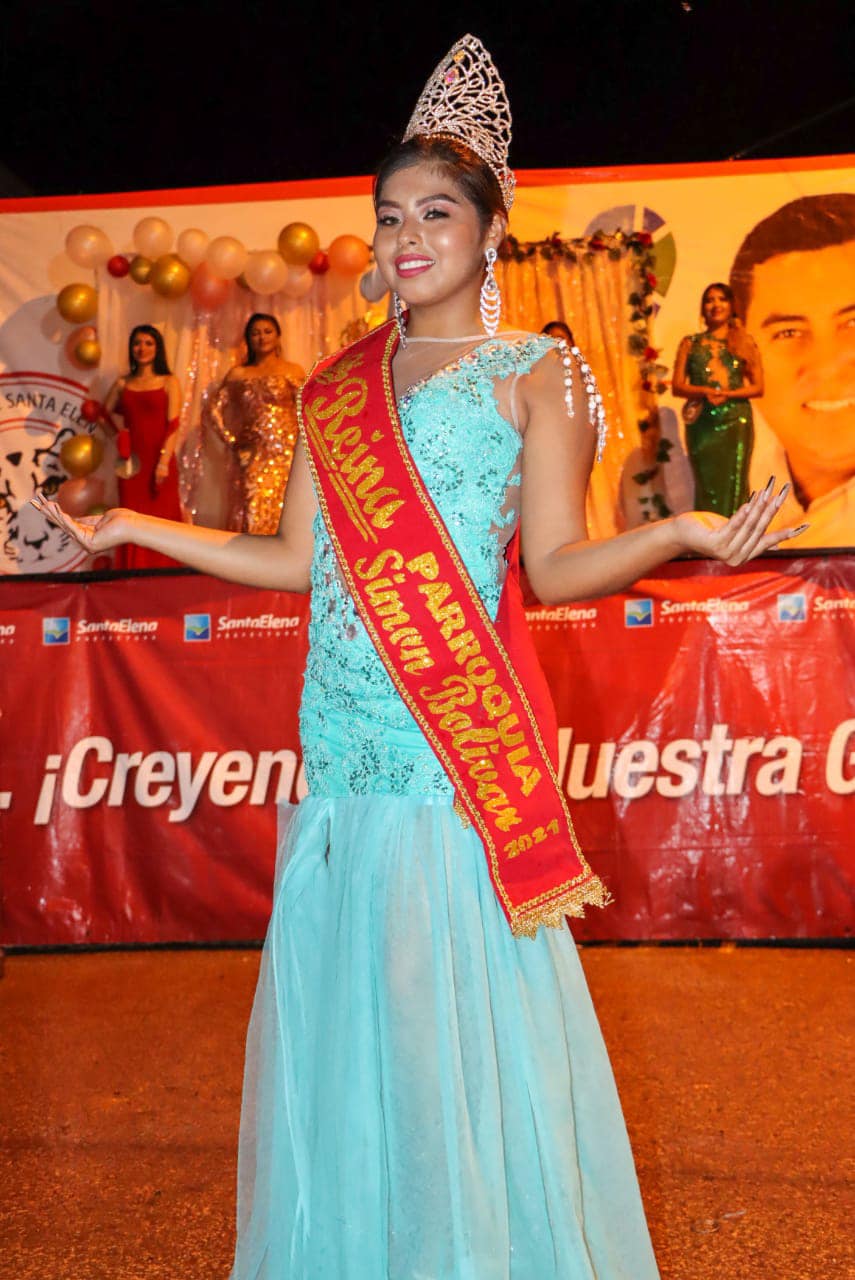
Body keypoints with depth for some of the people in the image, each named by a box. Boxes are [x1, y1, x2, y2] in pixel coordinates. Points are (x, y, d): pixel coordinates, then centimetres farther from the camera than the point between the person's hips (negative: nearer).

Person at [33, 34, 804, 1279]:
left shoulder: (537, 374, 2)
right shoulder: (338, 388, 16)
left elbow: (554, 565, -5)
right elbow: (297, 559, 13)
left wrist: (681, 534, -23)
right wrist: (130, 526, 16)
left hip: (461, 749, -5)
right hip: (344, 754, 5)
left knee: (459, 1021, -1)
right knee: (337, 1012, 10)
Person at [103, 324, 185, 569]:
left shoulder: (169, 382, 3)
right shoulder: (123, 383, 12)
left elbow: (173, 425, -6)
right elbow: (104, 414, 23)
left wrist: (164, 462, -15)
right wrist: (116, 434, 4)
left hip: (159, 460, -3)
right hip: (132, 461, 3)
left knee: (161, 519, -2)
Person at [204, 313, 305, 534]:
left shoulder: (293, 371, 10)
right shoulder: (238, 374, 14)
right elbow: (212, 410, 13)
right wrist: (231, 441, 4)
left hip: (287, 455, -1)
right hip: (254, 458, 1)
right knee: (253, 517, -8)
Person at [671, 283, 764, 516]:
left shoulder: (744, 342, 9)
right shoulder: (690, 343, 12)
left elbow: (758, 387, 6)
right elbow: (677, 386, 5)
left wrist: (727, 394, -11)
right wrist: (705, 391, -13)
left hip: (736, 421, -1)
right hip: (701, 423, 1)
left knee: (733, 486, -6)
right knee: (706, 485, -1)